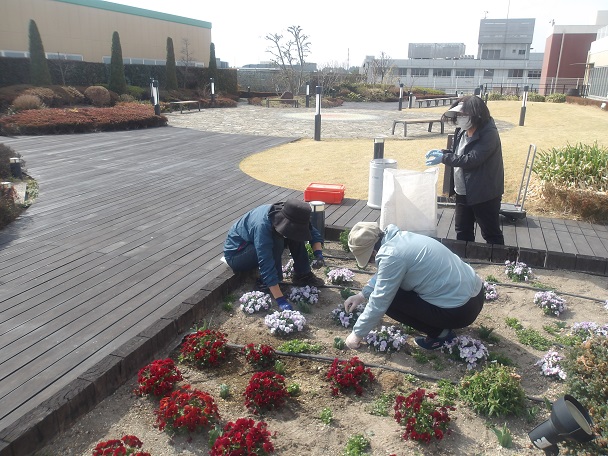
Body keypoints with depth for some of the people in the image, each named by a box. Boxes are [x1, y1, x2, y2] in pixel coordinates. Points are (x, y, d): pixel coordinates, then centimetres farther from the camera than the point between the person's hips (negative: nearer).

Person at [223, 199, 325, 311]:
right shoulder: (262, 225, -38)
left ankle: (303, 275, -1)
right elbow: (266, 265, -40)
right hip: (236, 253, -7)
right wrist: (280, 300, -42)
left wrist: (319, 254, -23)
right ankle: (265, 284, -18)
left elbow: (314, 233, -4)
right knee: (276, 241, -32)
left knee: (295, 237, -12)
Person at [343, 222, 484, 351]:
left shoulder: (391, 255, -22)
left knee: (389, 300, -4)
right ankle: (441, 326, 19)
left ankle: (438, 333, 2)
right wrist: (362, 294, 18)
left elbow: (379, 303, -15)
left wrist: (357, 334, -3)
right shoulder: (399, 238, 4)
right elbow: (382, 274, 22)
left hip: (460, 310, -9)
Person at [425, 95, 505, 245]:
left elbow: (472, 159, -29)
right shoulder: (462, 131, 5)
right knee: (462, 231, 20)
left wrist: (443, 158, -25)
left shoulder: (489, 134, -21)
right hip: (463, 192, 9)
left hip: (484, 194, -8)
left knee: (491, 233, 5)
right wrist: (442, 152, -2)